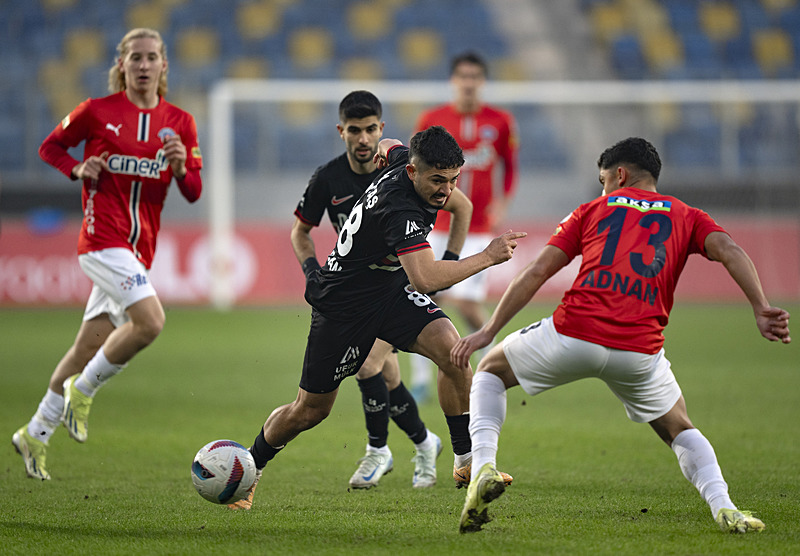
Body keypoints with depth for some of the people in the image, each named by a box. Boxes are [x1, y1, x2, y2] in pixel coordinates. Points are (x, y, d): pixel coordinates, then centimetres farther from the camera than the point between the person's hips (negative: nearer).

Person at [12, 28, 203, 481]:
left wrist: (180, 168, -11)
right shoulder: (97, 112, 1)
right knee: (150, 321, -25)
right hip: (103, 236, -5)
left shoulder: (180, 122, 9)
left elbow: (194, 192, 10)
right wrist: (78, 170, -5)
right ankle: (82, 391, -5)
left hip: (140, 248, 5)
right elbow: (50, 147, 13)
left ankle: (36, 434, 22)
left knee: (91, 348, 8)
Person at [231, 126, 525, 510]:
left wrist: (385, 148, 33)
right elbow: (426, 279, -47)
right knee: (311, 409, 7)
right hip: (343, 305, -7)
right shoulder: (399, 210, -37)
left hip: (392, 289, 7)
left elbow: (388, 146, 14)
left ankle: (466, 460, -10)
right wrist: (487, 257, -40)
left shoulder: (404, 159, -11)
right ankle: (250, 468, 34)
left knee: (450, 348, -20)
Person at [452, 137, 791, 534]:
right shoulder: (685, 217, 20)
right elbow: (728, 249, -1)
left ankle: (483, 465, 2)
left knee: (490, 371, 25)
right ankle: (723, 507, -2)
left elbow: (537, 272, 12)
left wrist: (488, 331, 13)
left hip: (572, 335, -1)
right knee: (679, 430, 25)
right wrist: (761, 309, -9)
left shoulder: (593, 209, 20)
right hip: (640, 350, 1)